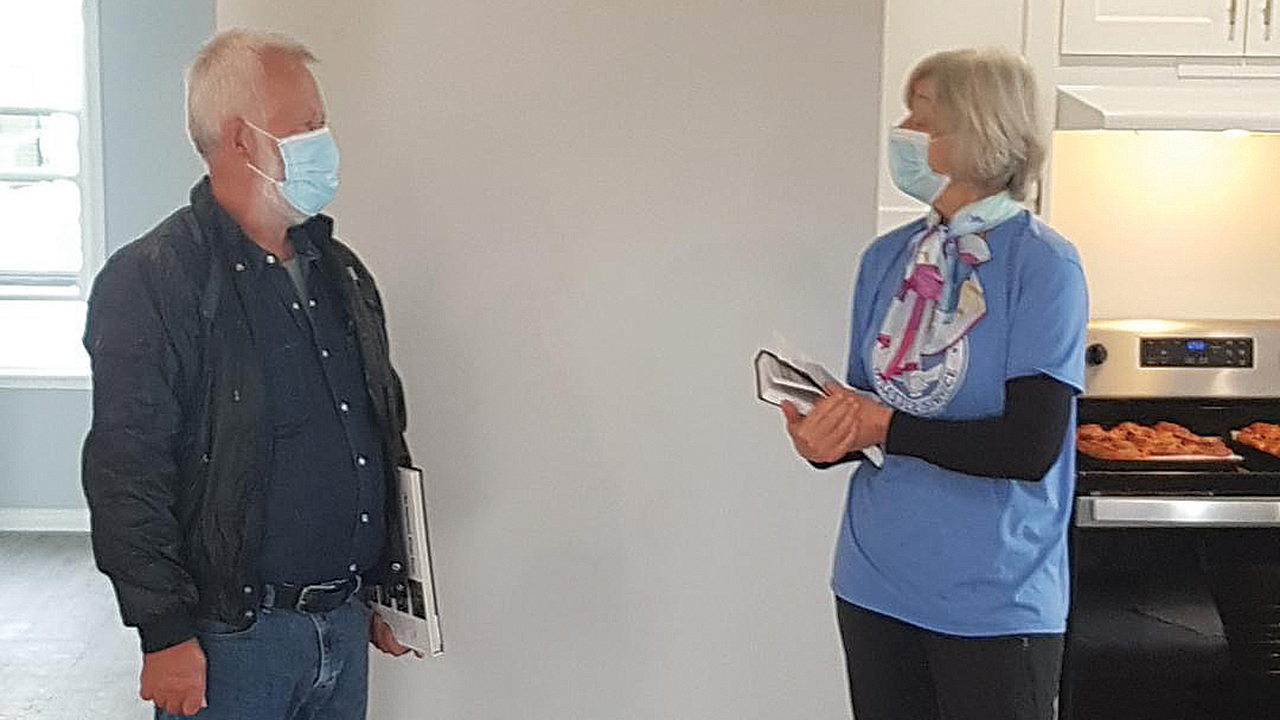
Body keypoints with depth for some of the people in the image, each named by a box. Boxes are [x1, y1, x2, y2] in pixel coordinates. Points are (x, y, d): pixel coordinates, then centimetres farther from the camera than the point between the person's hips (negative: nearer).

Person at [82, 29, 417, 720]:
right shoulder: (150, 280, -13)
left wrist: (387, 586, 17)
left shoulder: (341, 272, 10)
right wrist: (166, 635, -17)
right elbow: (126, 475, -17)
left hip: (346, 623, 7)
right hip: (232, 637, -6)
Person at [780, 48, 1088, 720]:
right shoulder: (886, 259, 5)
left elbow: (1030, 448, -20)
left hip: (995, 600, -5)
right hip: (874, 583, 5)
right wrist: (825, 438, -11)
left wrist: (884, 426, -16)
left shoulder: (1044, 265, -13)